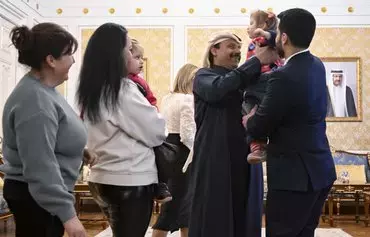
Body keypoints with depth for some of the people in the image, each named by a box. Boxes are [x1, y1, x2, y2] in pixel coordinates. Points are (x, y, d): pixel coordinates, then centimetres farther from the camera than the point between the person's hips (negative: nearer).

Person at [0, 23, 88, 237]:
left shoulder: (44, 90, 8)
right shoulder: (35, 101, -24)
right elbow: (40, 167, -28)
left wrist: (81, 153, 22)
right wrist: (67, 213, -27)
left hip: (42, 195, 10)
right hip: (36, 198, -10)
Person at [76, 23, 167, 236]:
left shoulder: (90, 91, 7)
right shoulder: (123, 90, -17)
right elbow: (156, 132, -12)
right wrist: (160, 131, 9)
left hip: (103, 177, 8)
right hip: (132, 179, -8)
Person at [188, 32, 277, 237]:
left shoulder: (245, 81, 19)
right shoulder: (204, 75, 2)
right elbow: (218, 89, -22)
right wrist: (256, 60, -22)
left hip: (245, 158, 5)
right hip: (215, 159, -5)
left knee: (244, 218, 7)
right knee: (214, 217, -1)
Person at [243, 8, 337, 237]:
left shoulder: (284, 76, -22)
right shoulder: (317, 66, 5)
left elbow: (258, 127, -15)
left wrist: (247, 120, 6)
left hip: (294, 174, -9)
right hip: (319, 169, 9)